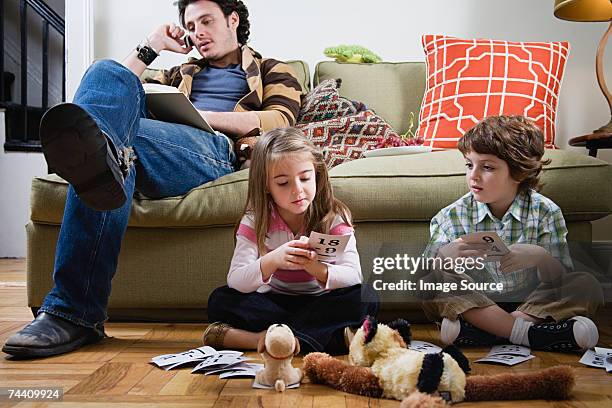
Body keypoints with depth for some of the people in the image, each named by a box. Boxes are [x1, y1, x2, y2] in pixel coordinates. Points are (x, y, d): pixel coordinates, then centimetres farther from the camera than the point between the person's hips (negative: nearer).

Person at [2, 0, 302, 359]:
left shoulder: (273, 72, 30)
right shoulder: (182, 74, 45)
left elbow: (279, 123, 5)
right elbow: (113, 93, 38)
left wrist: (196, 114, -3)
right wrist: (151, 48, 30)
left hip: (214, 152, -4)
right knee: (108, 72, -26)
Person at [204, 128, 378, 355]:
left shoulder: (334, 217, -10)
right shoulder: (255, 221, -8)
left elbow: (353, 276, -19)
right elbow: (235, 281, -18)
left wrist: (316, 268, -40)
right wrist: (272, 261, -38)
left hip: (319, 303, -1)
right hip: (274, 303, 1)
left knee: (366, 298, -27)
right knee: (219, 300, -23)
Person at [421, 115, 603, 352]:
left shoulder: (545, 212, -2)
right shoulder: (452, 216, -2)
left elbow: (560, 280, -5)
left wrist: (541, 257, -27)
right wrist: (444, 256, -29)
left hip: (529, 303, 1)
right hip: (476, 304, 0)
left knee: (588, 286, -20)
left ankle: (481, 331, -28)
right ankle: (526, 331, -28)